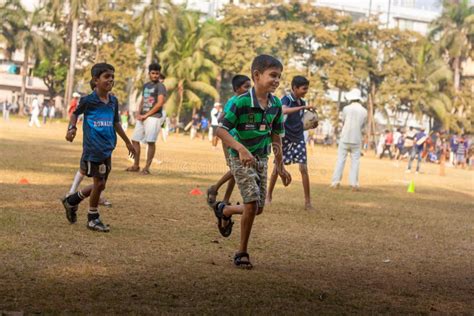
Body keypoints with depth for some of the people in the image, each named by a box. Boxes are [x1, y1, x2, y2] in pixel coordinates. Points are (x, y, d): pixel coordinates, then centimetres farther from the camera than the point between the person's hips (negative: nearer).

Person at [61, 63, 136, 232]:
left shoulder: (113, 101, 7)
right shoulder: (88, 100, -8)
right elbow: (75, 113, 9)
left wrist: (128, 142, 27)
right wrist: (71, 128, -10)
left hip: (107, 150, 6)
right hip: (93, 149, -6)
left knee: (100, 184, 10)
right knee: (99, 183, -5)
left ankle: (72, 201, 32)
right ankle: (93, 218, 14)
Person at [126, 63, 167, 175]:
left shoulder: (160, 86, -5)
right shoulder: (146, 85, 18)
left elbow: (160, 103, -15)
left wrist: (146, 115, -14)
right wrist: (139, 114, 2)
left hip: (154, 117, -8)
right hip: (142, 117, 8)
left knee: (151, 142, -9)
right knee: (135, 140, 7)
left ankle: (147, 167, -5)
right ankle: (136, 165, 16)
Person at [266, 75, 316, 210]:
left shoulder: (302, 103, 8)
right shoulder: (286, 99, -11)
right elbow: (284, 110, -36)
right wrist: (303, 107, -38)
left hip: (299, 139, 5)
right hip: (285, 138, -5)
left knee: (304, 169, -4)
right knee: (277, 168, 3)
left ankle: (307, 201, -1)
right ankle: (269, 195, 21)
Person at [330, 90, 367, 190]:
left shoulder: (346, 108, -5)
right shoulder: (364, 111, 1)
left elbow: (343, 122, 5)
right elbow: (362, 126, 8)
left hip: (345, 138, -1)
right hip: (356, 140, 1)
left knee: (340, 159, 4)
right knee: (355, 161, 6)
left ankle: (336, 182, -1)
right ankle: (354, 184, 0)